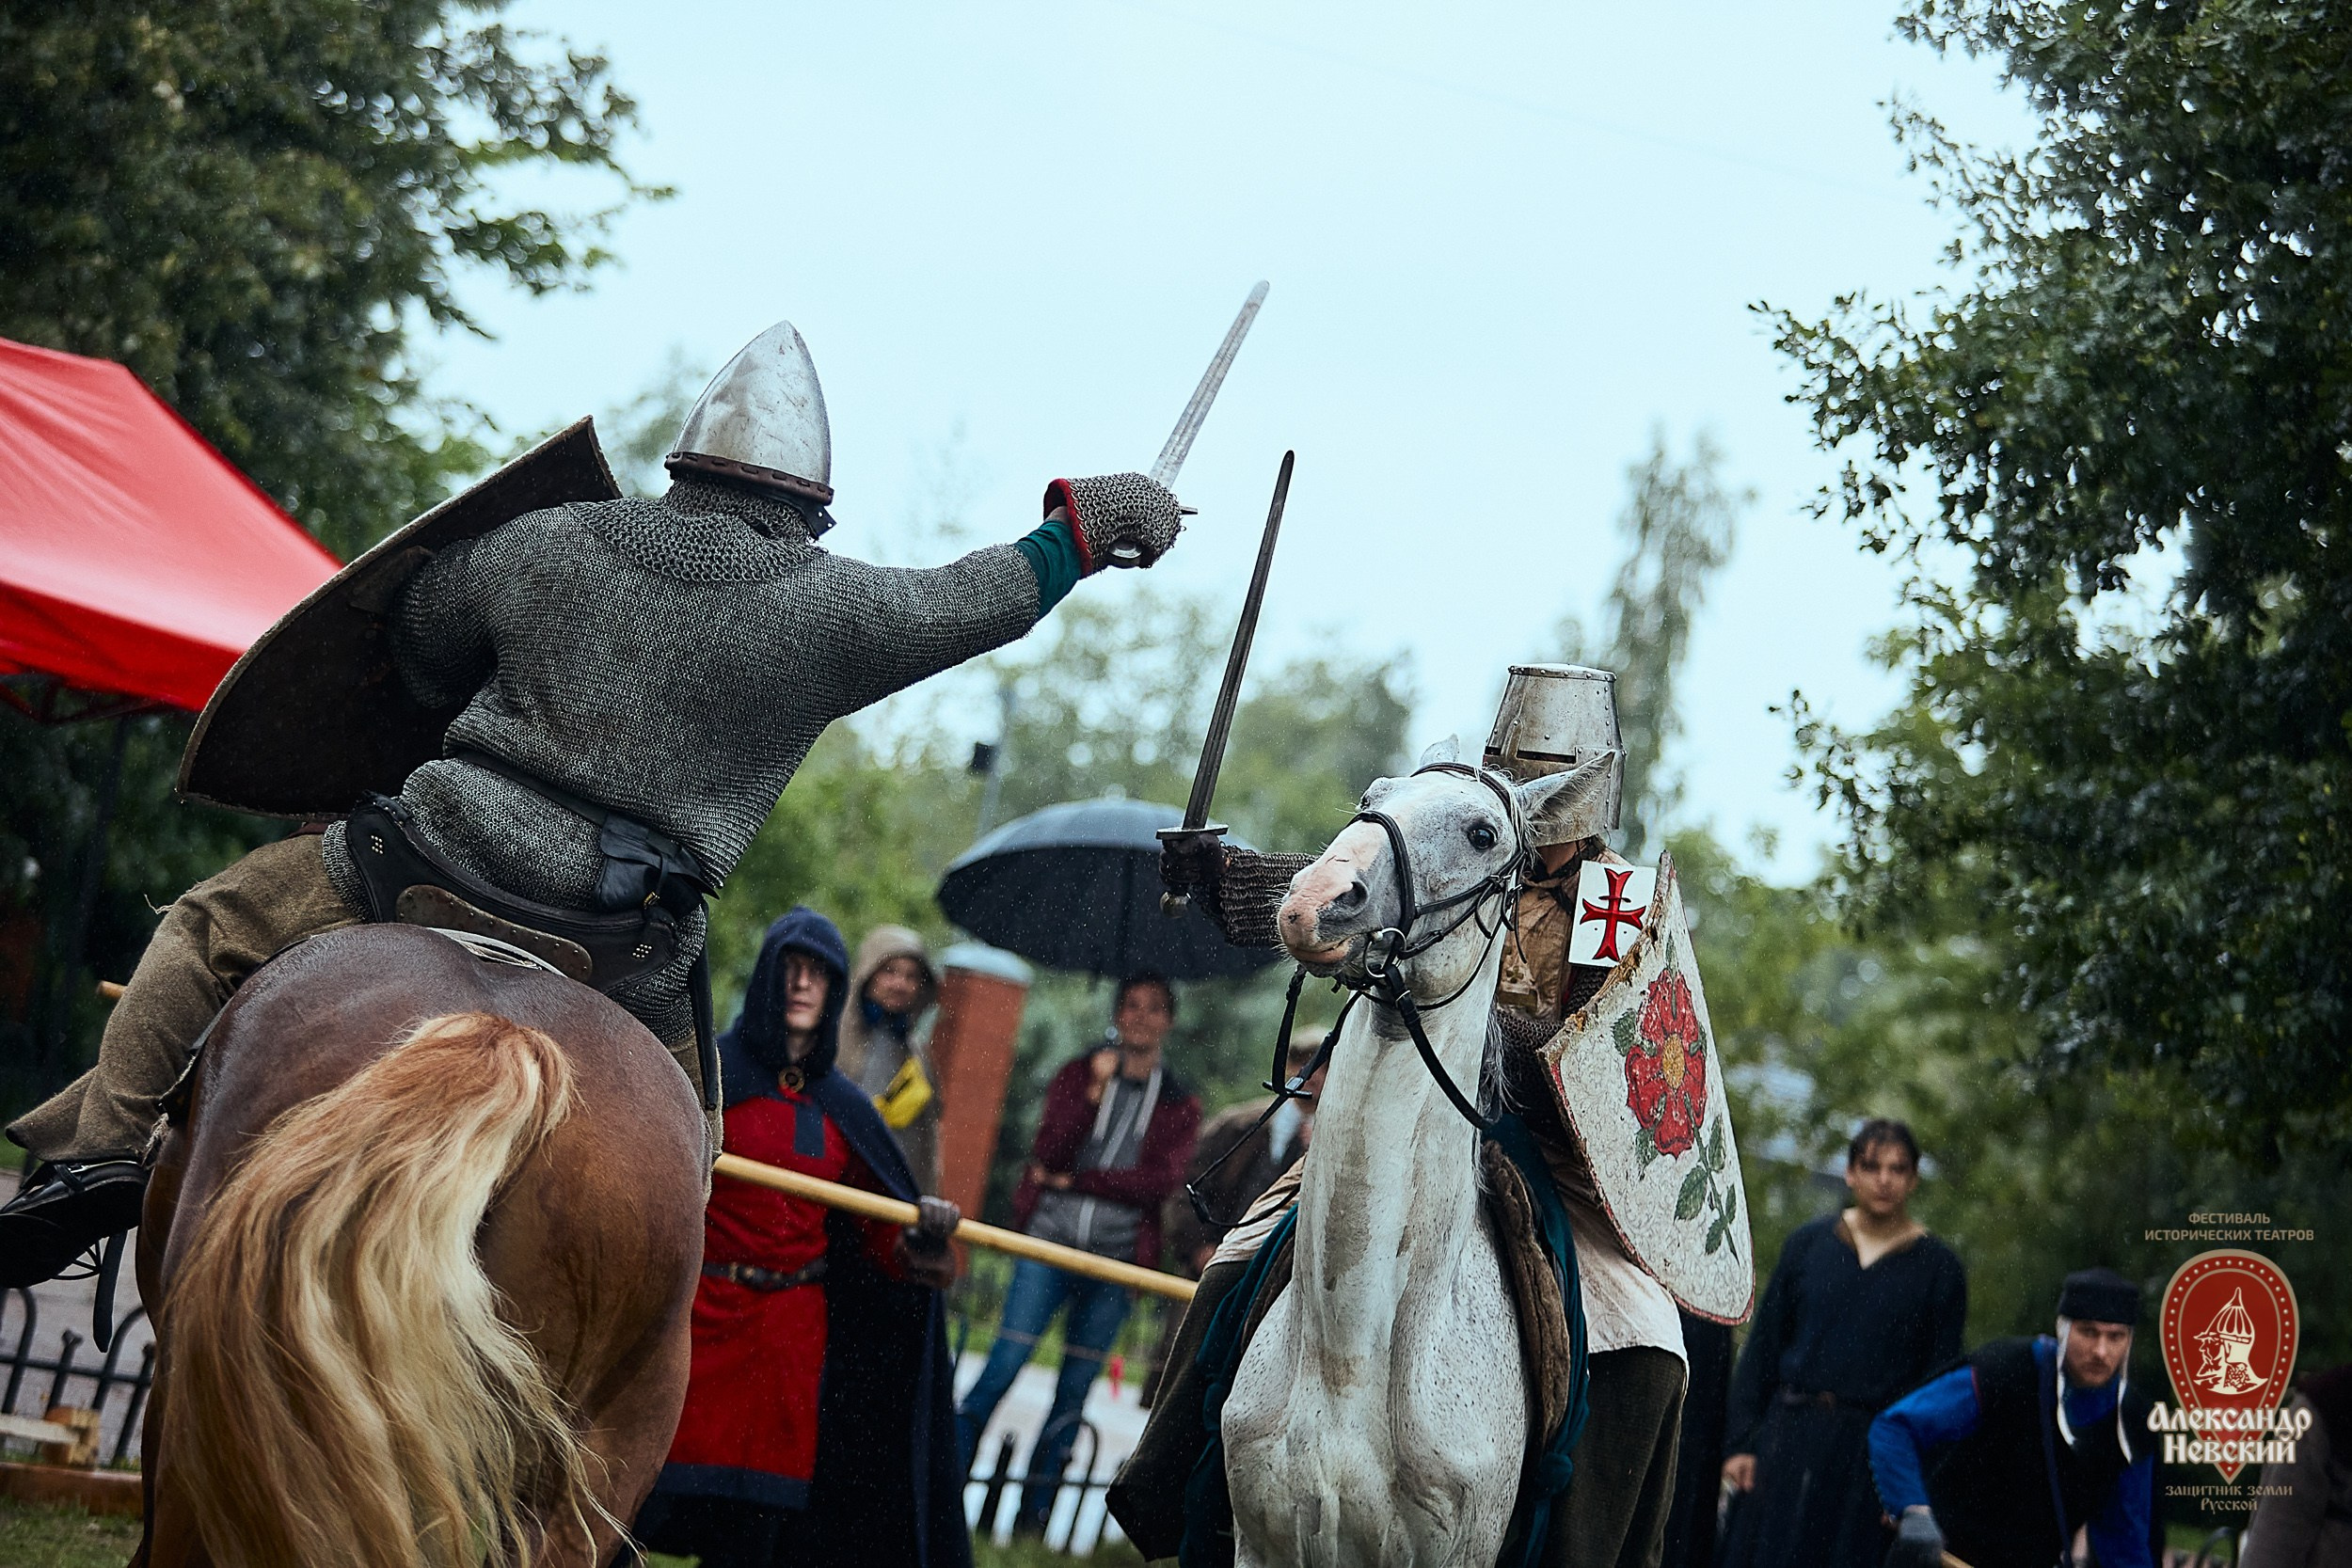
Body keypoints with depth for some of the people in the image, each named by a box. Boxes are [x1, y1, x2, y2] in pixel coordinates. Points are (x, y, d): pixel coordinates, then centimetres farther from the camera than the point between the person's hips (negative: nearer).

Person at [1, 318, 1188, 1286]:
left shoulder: (548, 544, 3)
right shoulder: (834, 610, -2)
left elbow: (419, 636, 18)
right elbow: (981, 602, 14)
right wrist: (1090, 525, 30)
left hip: (441, 875, 0)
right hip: (625, 965, 0)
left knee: (211, 930, 19)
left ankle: (101, 1155, 10)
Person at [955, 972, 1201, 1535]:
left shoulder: (1180, 1105, 9)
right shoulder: (1078, 1074, 9)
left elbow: (1159, 1181, -5)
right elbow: (1047, 1153, -4)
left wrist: (1075, 1180, -7)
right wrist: (1094, 1092, -12)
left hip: (1116, 1256, 1)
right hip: (1051, 1241, -1)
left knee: (1073, 1393, 4)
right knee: (1002, 1367, -11)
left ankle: (1032, 1521, 9)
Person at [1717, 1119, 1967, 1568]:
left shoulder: (1939, 1269, 3)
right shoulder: (1807, 1244, 8)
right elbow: (1762, 1348, 9)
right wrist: (1740, 1442, 1)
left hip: (1873, 1451, -2)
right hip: (1787, 1440, 2)